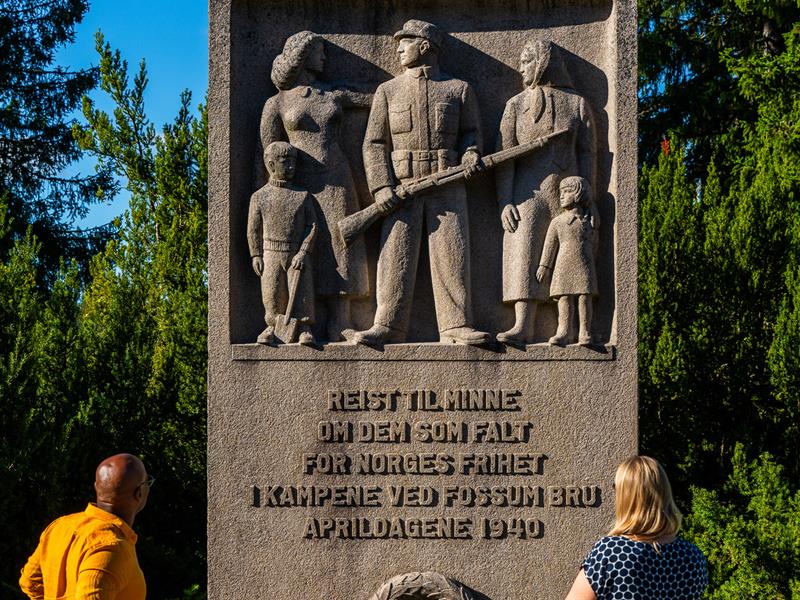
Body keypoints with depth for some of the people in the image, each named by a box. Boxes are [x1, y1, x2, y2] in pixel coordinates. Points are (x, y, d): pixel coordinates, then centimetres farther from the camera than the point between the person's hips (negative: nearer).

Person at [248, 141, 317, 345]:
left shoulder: (303, 196, 6)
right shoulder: (259, 197, 5)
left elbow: (312, 225, 2)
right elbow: (253, 229, 6)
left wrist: (303, 252, -9)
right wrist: (256, 255, -2)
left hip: (298, 255, 0)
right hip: (271, 254, 0)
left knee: (302, 293, -4)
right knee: (272, 294, 2)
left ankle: (304, 329, 1)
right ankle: (272, 327, 15)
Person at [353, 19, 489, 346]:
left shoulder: (459, 90, 11)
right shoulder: (387, 91, 12)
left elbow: (470, 131, 16)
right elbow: (374, 144, 6)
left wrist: (470, 153, -7)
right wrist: (381, 186, -7)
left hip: (447, 187, -1)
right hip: (402, 189, 1)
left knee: (452, 257, -6)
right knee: (395, 257, -5)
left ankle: (456, 327, -6)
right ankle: (388, 327, -5)